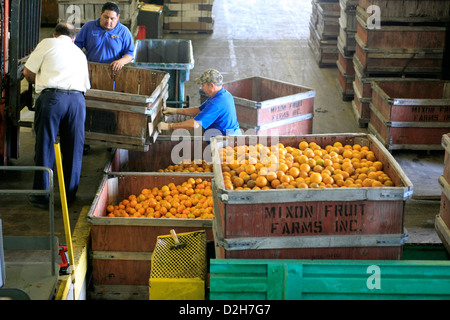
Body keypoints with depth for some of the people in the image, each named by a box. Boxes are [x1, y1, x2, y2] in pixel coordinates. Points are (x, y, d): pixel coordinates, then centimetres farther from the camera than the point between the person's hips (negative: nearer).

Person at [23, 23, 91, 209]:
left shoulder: (48, 43, 12)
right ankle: (70, 195, 18)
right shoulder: (80, 54, 27)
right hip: (77, 98, 4)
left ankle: (41, 196, 9)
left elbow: (28, 72, 10)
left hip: (51, 97, -3)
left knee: (45, 146, 4)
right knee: (73, 149, 11)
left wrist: (39, 83, 30)